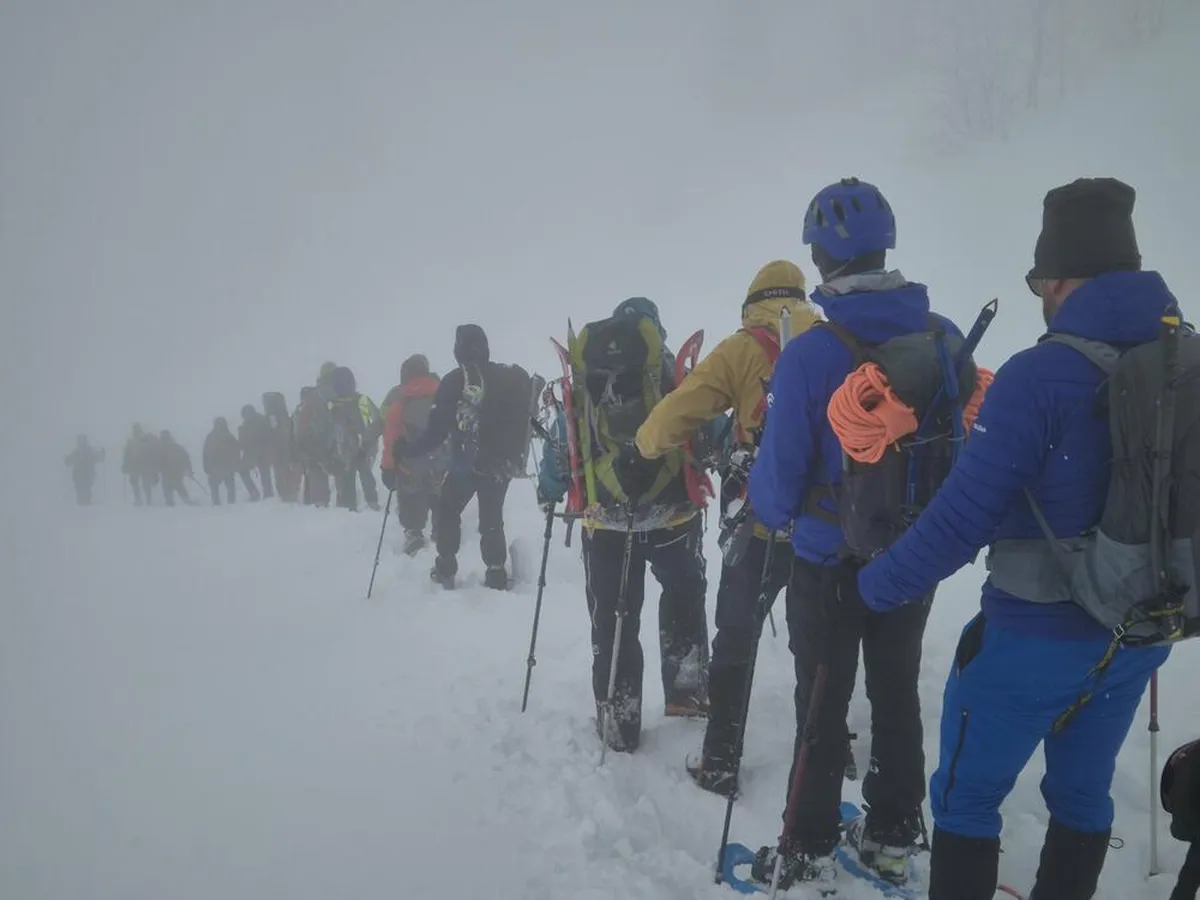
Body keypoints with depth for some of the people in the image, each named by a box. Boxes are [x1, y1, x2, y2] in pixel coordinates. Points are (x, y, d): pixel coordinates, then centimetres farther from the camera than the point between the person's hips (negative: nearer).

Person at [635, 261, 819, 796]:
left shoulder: (744, 349, -5)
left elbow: (673, 416, -10)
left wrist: (647, 446, 9)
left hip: (762, 523, -3)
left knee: (735, 640, 11)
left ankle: (720, 764, 15)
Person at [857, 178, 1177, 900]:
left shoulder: (1042, 375, -23)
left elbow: (964, 515, -24)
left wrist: (880, 586, -10)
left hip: (1035, 637, -6)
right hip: (1136, 634, 7)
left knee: (966, 797, 11)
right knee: (1083, 792, 23)